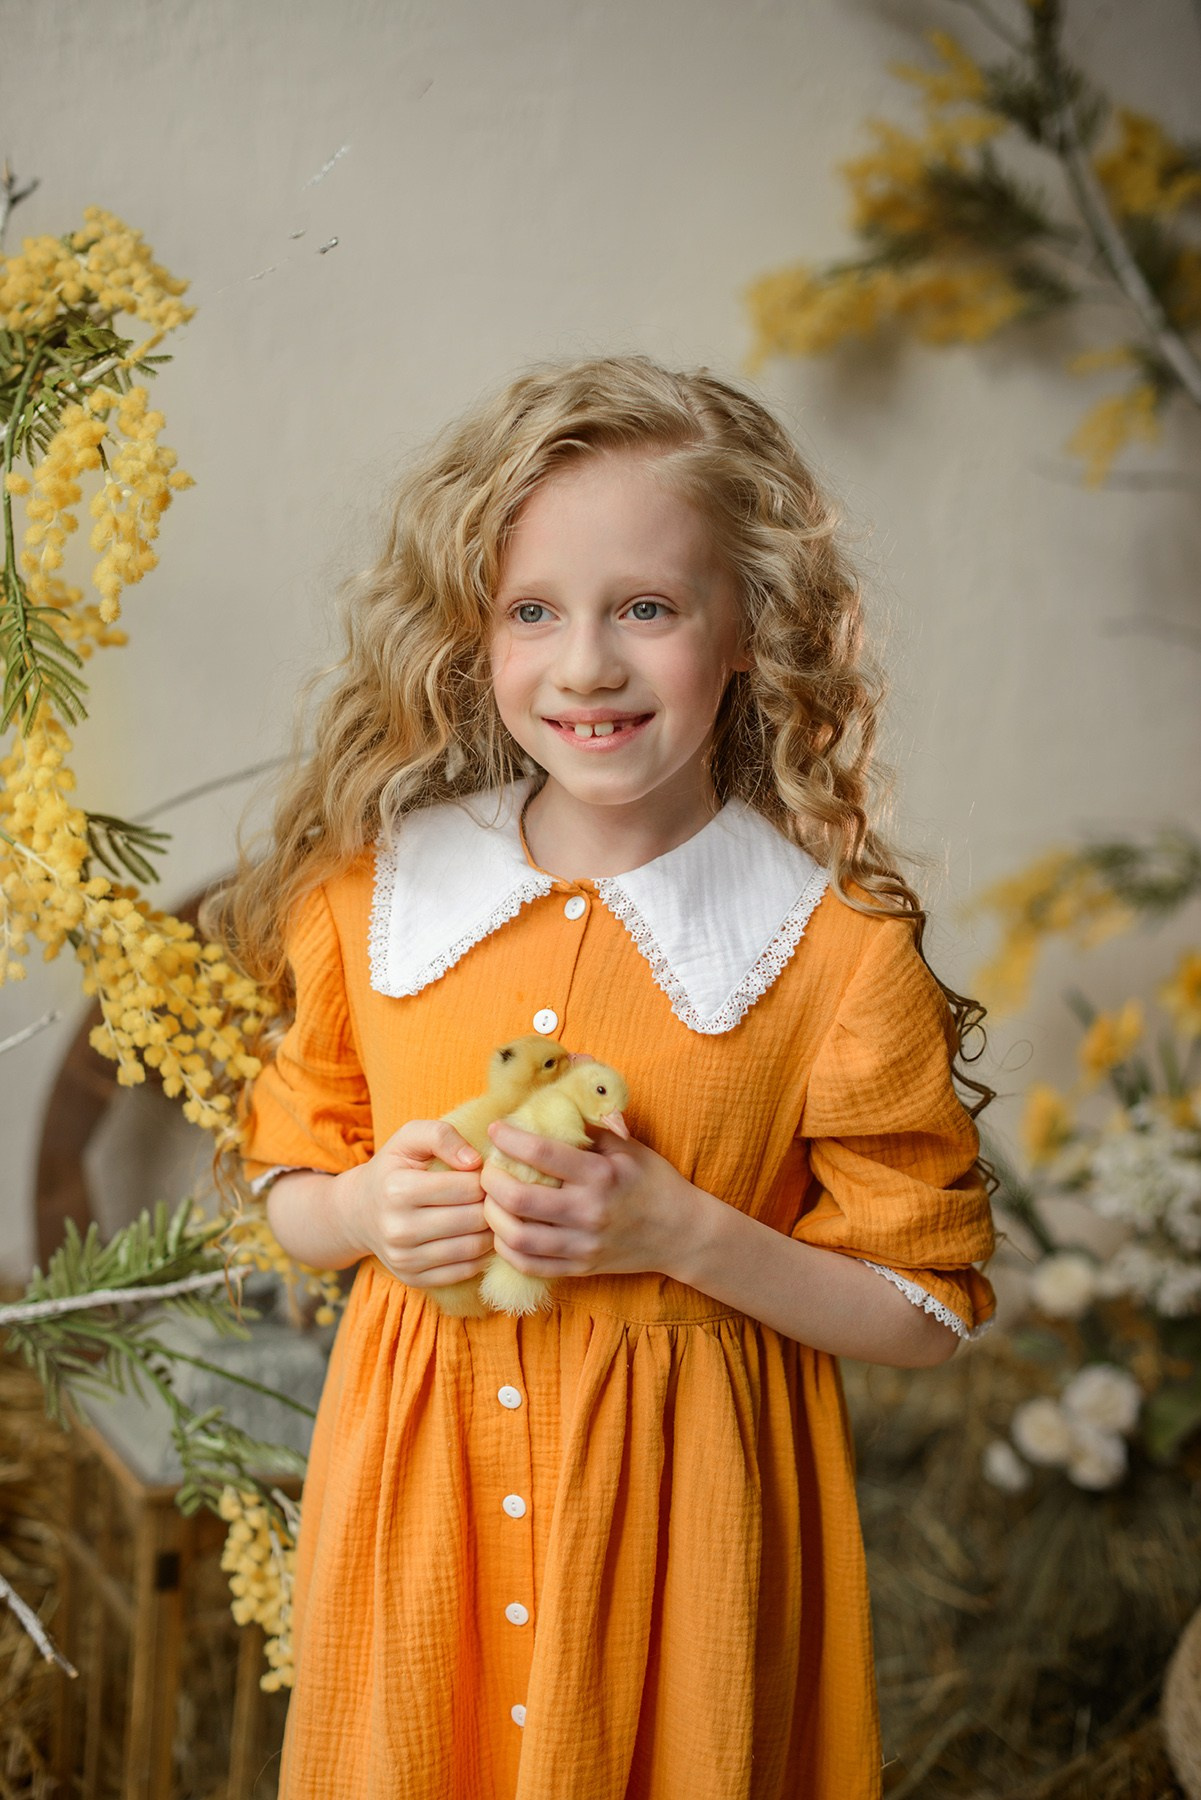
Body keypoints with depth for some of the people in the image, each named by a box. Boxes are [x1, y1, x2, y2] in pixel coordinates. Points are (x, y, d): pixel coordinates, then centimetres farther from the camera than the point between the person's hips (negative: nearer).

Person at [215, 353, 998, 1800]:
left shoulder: (837, 949, -13)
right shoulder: (373, 894, -3)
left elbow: (926, 1314, -8)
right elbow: (289, 1188, 9)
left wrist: (679, 1230, -21)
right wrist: (372, 1211, -13)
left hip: (678, 1512, -2)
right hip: (415, 1487, 3)